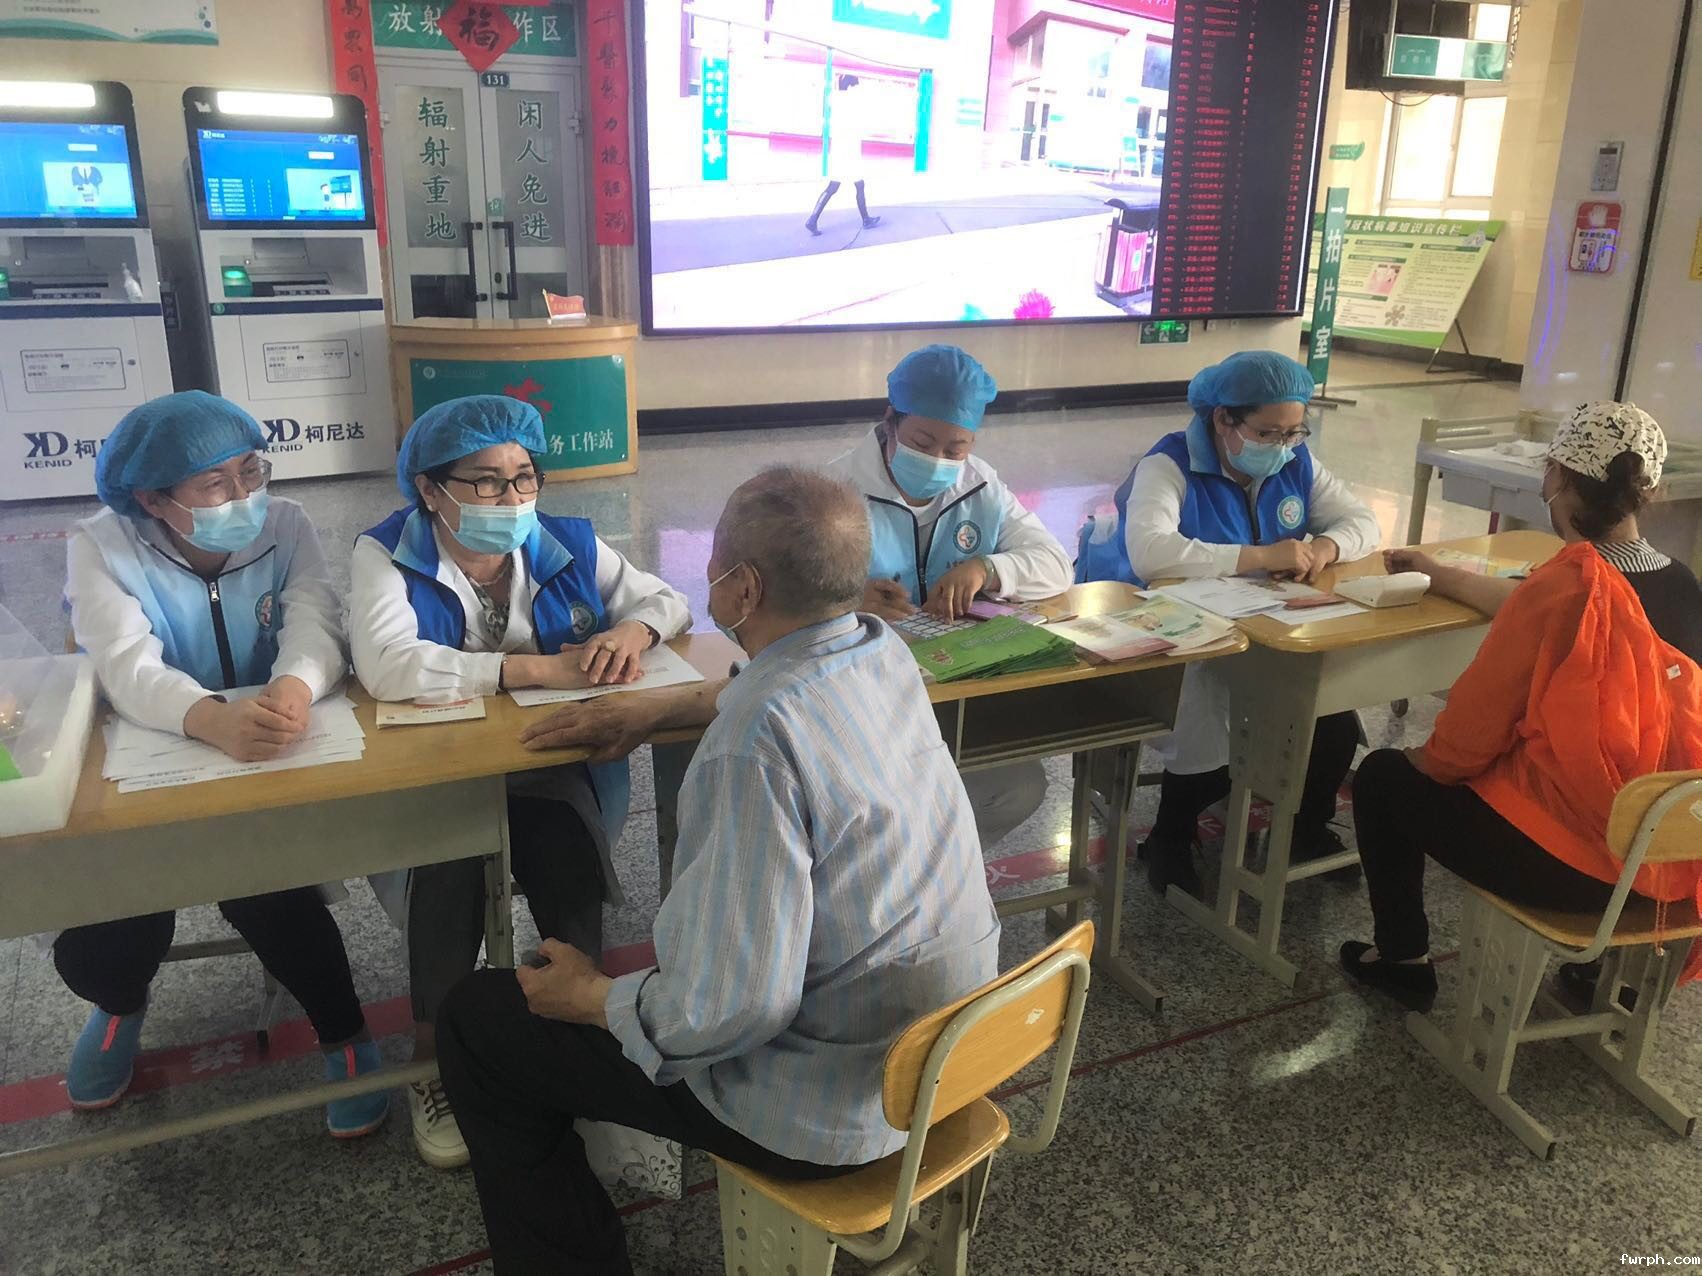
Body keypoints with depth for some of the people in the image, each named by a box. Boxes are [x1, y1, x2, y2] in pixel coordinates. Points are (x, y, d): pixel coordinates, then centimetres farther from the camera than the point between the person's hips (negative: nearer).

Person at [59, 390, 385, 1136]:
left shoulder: (285, 527, -8)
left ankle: (343, 1033, 1)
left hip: (276, 762, 0)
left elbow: (316, 626, -22)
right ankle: (119, 1003, 26)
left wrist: (295, 688, -48)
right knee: (94, 950, -13)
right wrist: (214, 719, -53)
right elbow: (128, 668, -29)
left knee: (265, 888, -25)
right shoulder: (102, 549, -14)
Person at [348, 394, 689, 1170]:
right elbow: (385, 667, -27)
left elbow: (668, 599, 9)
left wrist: (632, 630, -17)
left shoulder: (568, 545, 2)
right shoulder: (386, 555, -9)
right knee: (449, 858, -31)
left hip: (555, 766, 2)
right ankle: (433, 1059, -10)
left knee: (568, 850, -28)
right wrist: (538, 668, -30)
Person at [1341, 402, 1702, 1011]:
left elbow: (1469, 736, -16)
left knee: (1385, 777, 14)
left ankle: (1403, 959, 28)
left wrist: (1419, 759, 6)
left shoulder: (1568, 587, -24)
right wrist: (1438, 575, 30)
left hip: (1572, 857, -7)